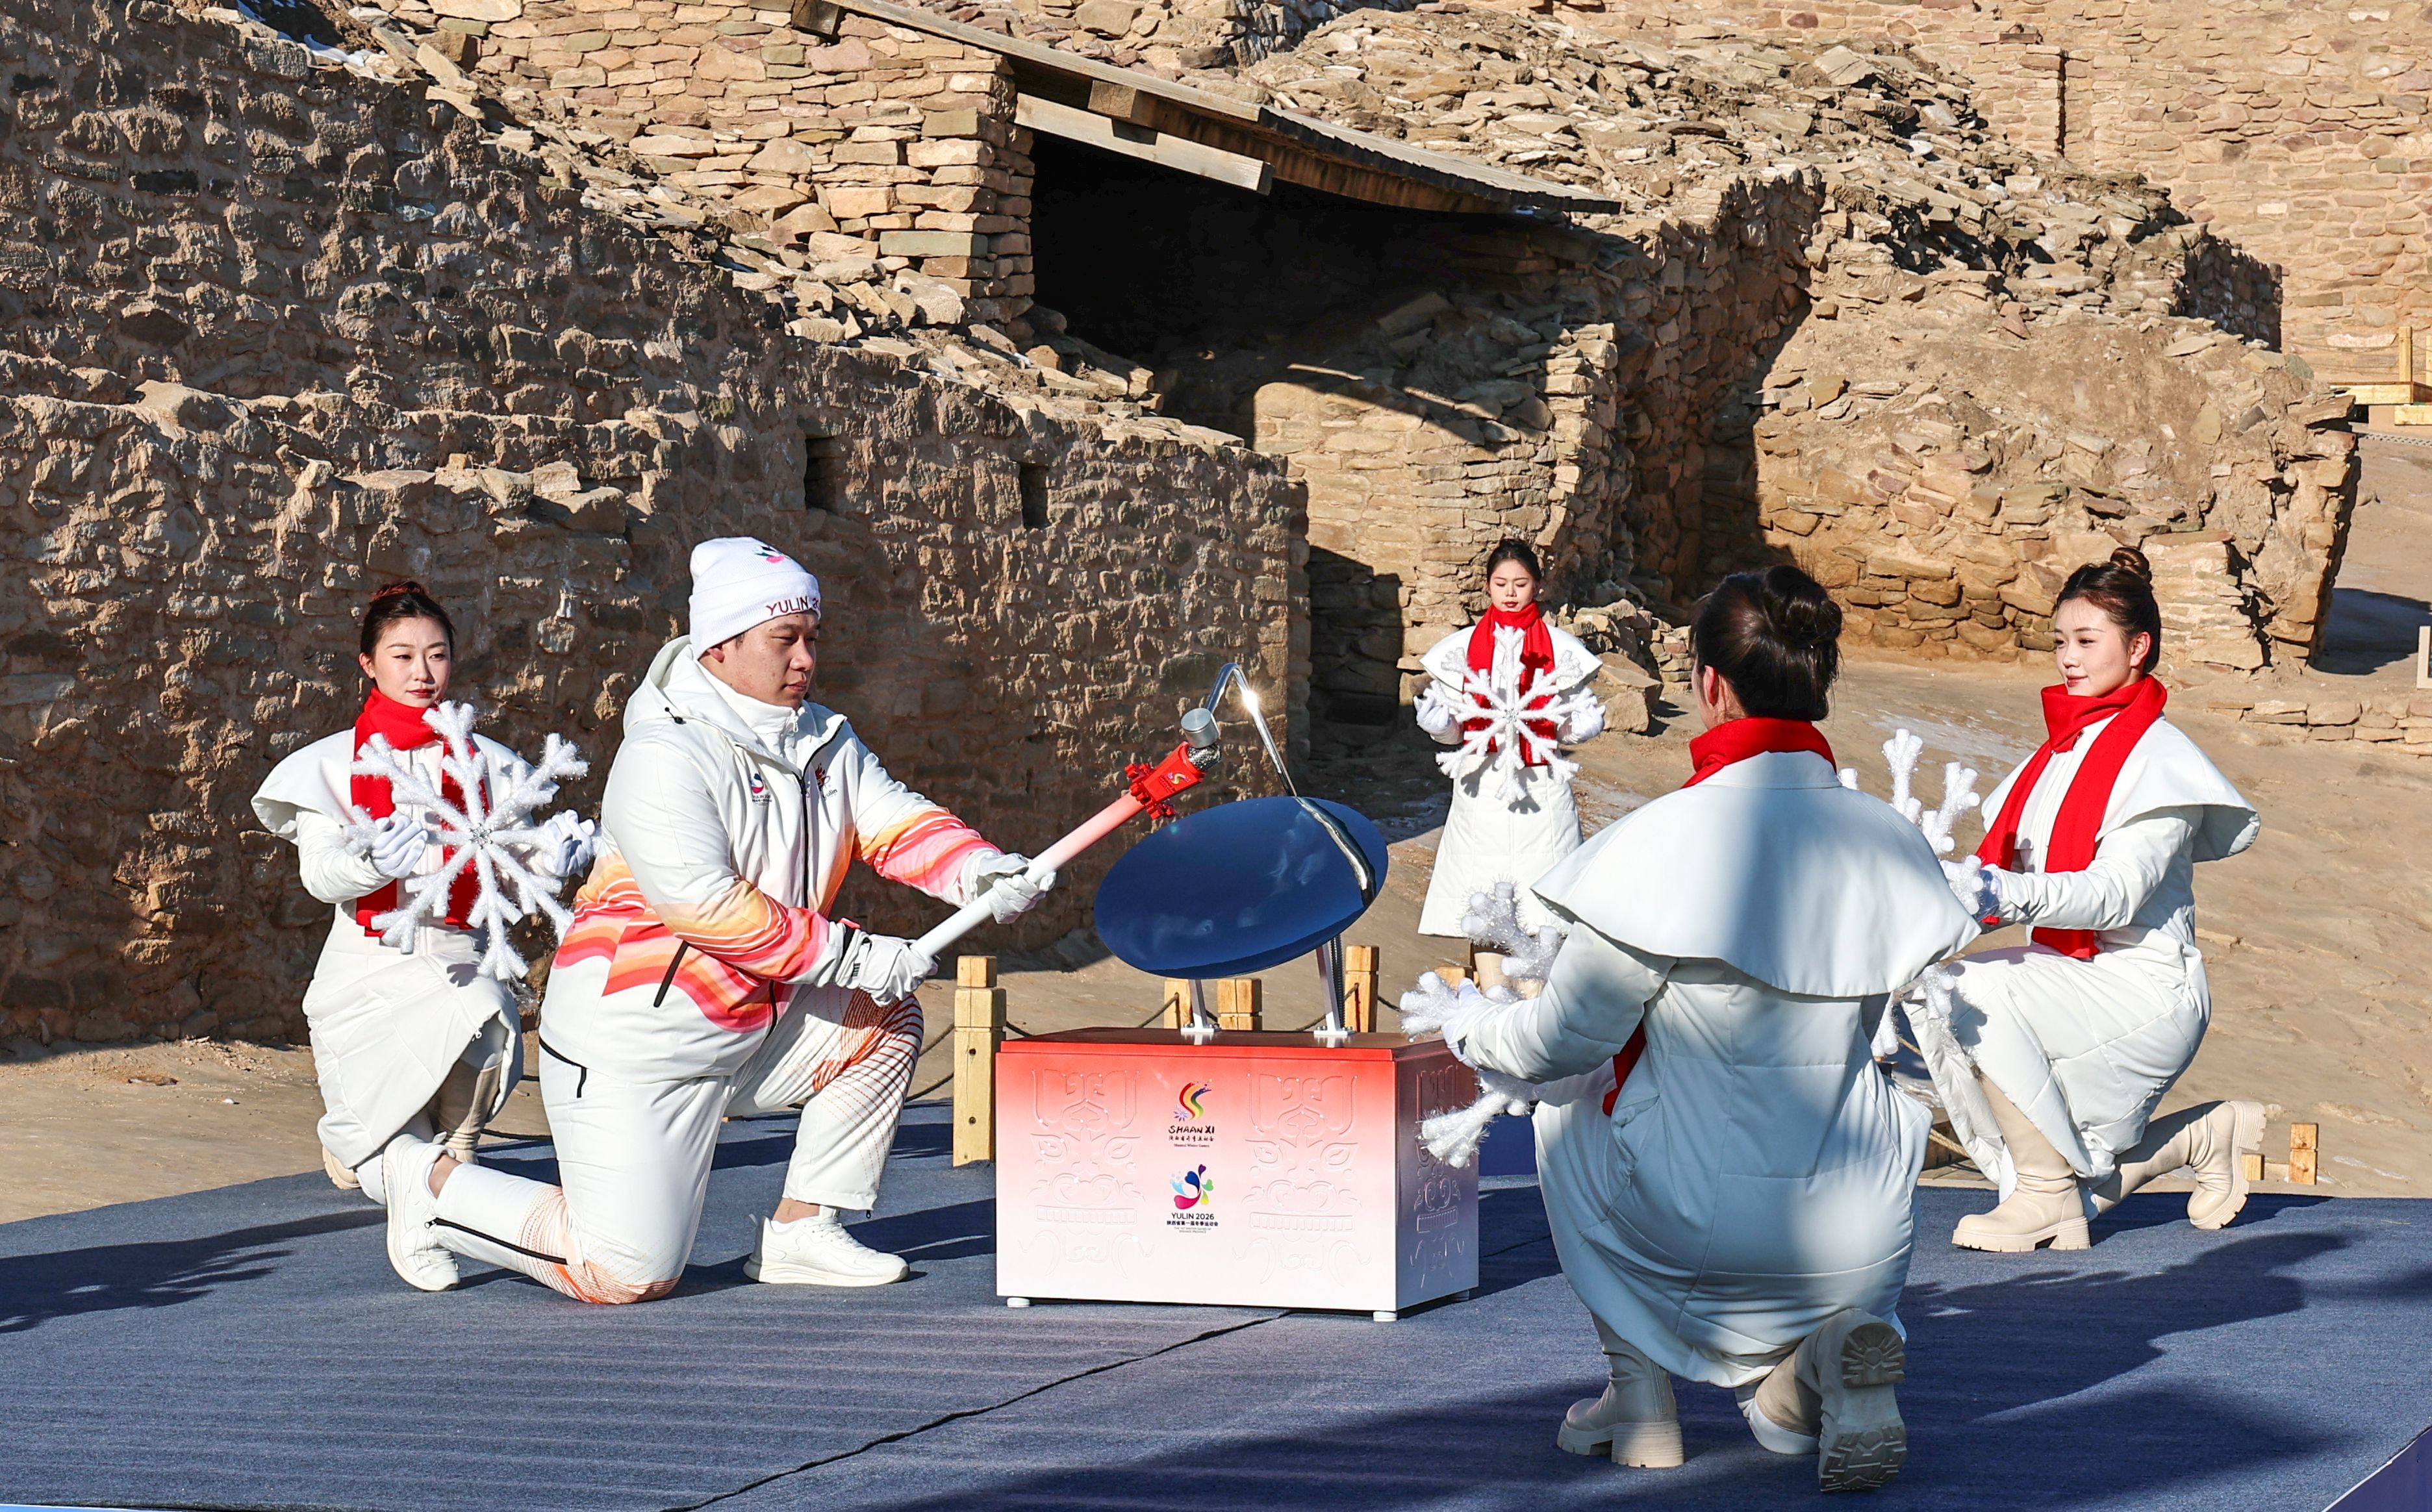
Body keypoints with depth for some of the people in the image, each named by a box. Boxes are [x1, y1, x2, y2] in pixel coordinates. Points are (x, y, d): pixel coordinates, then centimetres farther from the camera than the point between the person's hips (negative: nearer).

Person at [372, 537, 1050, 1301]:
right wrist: (849, 954, -26)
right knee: (628, 1275, -10)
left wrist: (981, 872, -22)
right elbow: (705, 905, -28)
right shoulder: (666, 756, -21)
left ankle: (800, 1231, 9)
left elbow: (895, 819, -1)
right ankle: (436, 1181, 12)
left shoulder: (823, 739, 6)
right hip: (636, 1046, -8)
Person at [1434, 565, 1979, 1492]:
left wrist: (1467, 1026, 15)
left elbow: (1563, 1040, -8)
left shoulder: (1666, 840, -16)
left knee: (1567, 1102, 29)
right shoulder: (1887, 840, -3)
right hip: (1858, 1234, 2)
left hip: (1691, 1224, -2)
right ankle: (1837, 1346, 4)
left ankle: (1640, 1393, 22)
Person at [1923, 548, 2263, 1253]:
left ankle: (2047, 1197, -16)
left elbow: (2116, 895, -25)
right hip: (2072, 983, 9)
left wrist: (2003, 894, -39)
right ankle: (2215, 1132, 24)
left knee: (1972, 991, -28)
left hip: (2147, 994, -9)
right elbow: (2018, 875, 10)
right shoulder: (2063, 750, 12)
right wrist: (1955, 885, -11)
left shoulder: (2159, 757, -12)